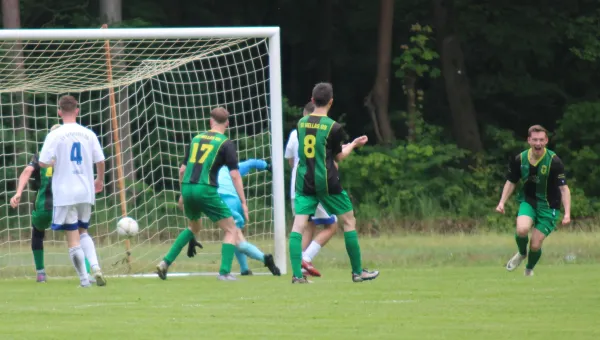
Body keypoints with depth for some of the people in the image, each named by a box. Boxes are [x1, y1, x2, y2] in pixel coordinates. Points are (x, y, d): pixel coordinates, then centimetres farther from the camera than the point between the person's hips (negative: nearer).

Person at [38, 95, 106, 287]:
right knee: (83, 232, 20)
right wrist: (100, 180, 25)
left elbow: (43, 163, -12)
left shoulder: (55, 135, -9)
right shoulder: (88, 134, 2)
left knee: (73, 238, 1)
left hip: (64, 194, -4)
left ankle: (84, 280, 0)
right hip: (86, 192, 4)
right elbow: (100, 161, 6)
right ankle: (95, 266, -2)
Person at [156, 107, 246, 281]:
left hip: (187, 188, 6)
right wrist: (243, 202, -3)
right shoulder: (226, 144, 0)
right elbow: (235, 175, -6)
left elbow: (182, 170, 18)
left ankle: (166, 262, 20)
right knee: (231, 230, 7)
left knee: (194, 227, 30)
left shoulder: (196, 139, 15)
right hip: (206, 189, -6)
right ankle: (224, 272, -5)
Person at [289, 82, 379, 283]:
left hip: (304, 182, 3)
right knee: (348, 221, 11)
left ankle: (297, 274, -15)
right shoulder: (333, 127, -9)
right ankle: (358, 272, 16)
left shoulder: (301, 123, 4)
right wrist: (353, 145, 20)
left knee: (298, 225, -2)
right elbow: (338, 157, 1)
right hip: (326, 182, -3)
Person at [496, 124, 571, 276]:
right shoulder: (519, 160, -8)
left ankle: (529, 269, 31)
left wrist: (567, 213, -25)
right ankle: (521, 253, 7)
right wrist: (502, 202, -4)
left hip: (548, 206, -2)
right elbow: (511, 182, 8)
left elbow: (564, 188, -16)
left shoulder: (554, 161, -18)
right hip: (528, 201, 2)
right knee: (522, 229, -28)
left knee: (535, 245, -4)